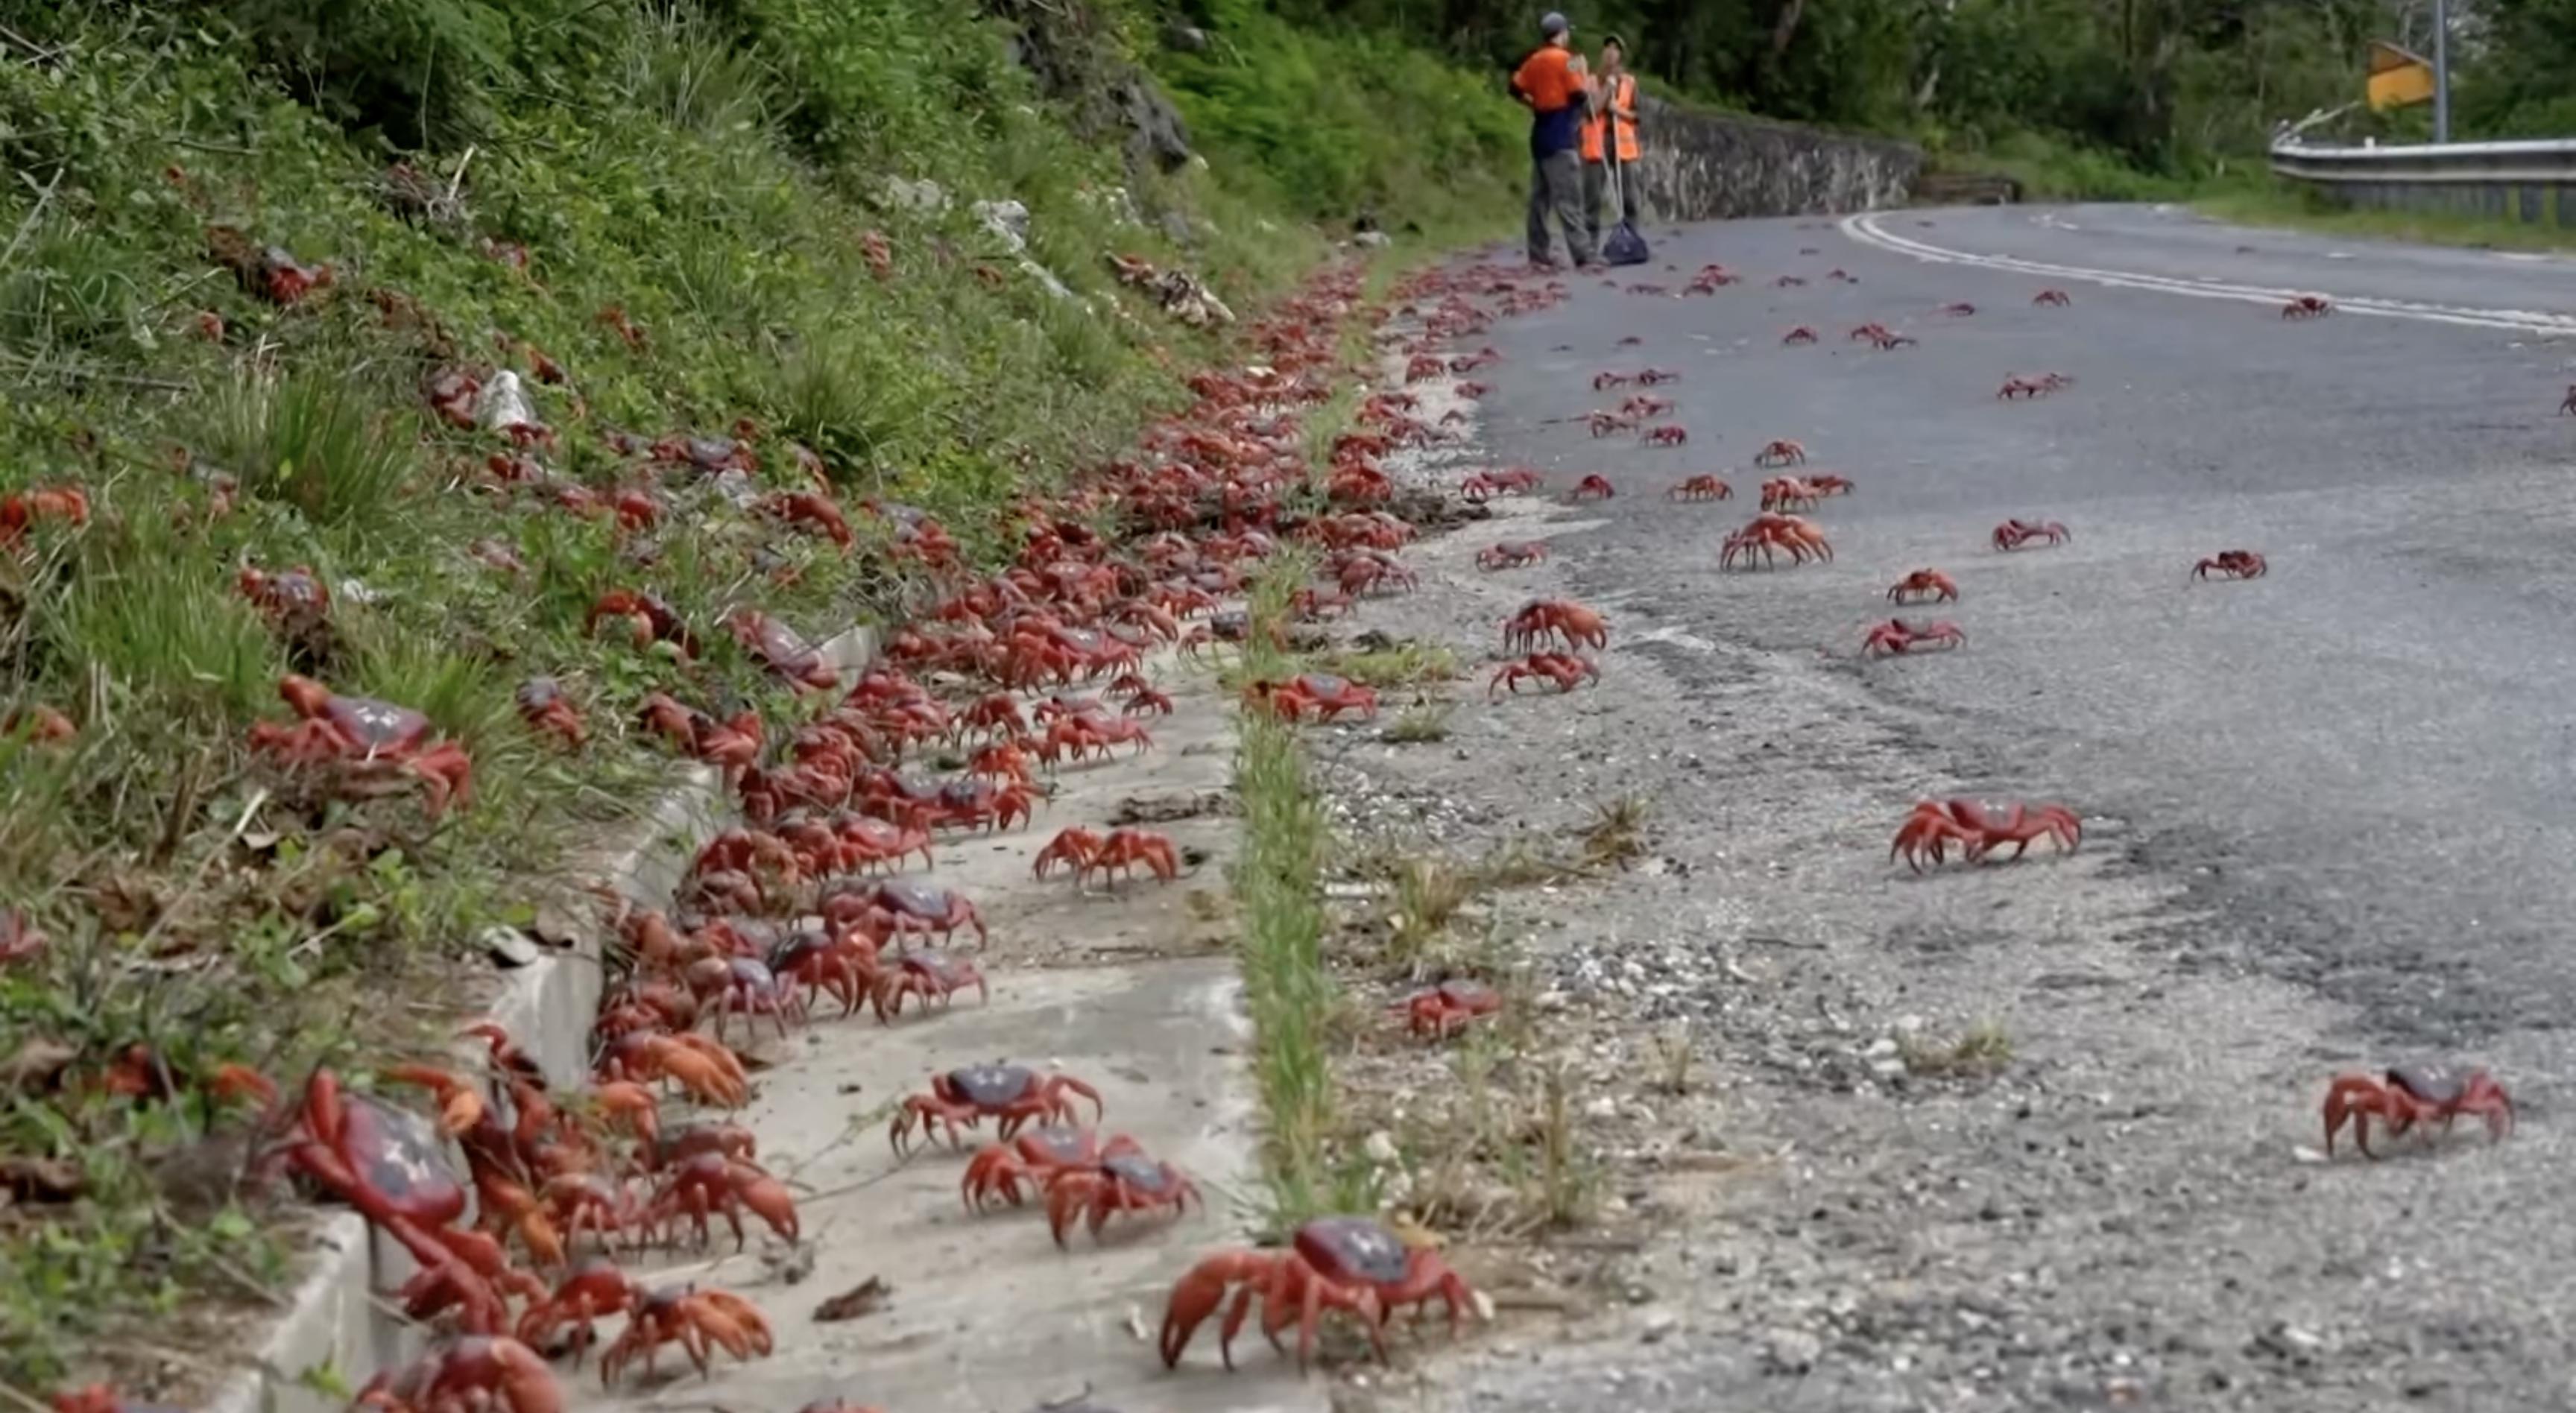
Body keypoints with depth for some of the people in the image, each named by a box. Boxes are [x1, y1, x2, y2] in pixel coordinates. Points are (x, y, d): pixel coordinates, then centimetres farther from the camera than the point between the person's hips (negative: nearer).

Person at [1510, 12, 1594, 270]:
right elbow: (1579, 95, -14)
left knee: (1540, 197, 9)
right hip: (1561, 135, -8)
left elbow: (1516, 89, 11)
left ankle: (1538, 255, 9)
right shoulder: (1565, 59, -10)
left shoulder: (1534, 61, 10)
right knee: (1568, 198, -11)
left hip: (1541, 133, 8)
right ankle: (1583, 255, -13)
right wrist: (1580, 72, 1)